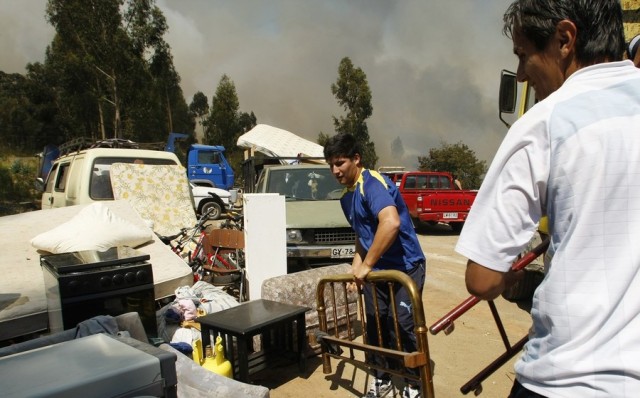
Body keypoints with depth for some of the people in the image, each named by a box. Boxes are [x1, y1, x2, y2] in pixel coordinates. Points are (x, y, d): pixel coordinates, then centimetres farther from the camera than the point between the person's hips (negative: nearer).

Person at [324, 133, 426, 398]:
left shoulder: (373, 183, -21)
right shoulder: (346, 196, 7)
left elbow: (391, 223, -38)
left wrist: (366, 264, -31)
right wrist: (357, 263, 7)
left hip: (406, 266, -8)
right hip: (376, 269, 8)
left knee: (403, 325, -4)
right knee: (375, 324, 12)